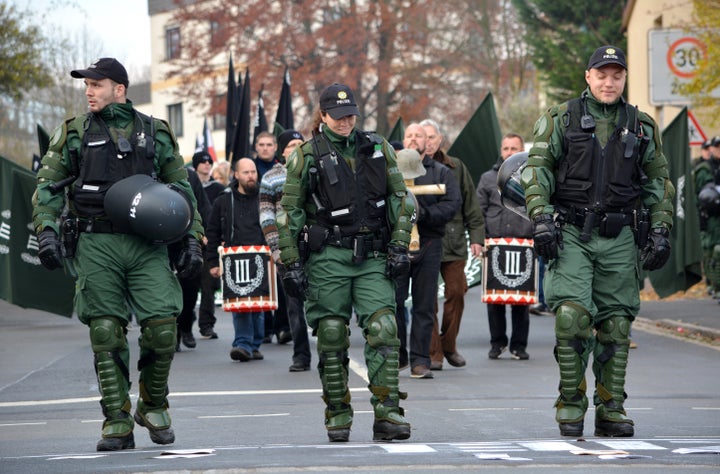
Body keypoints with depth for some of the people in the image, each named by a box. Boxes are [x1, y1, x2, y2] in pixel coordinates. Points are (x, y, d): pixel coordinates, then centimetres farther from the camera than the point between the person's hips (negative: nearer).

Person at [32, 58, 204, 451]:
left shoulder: (156, 133, 12)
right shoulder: (74, 133, 11)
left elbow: (182, 189, 16)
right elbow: (47, 186, 9)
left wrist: (192, 239, 9)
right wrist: (46, 231, -5)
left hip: (147, 244, 0)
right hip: (96, 245, 0)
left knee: (162, 329, -9)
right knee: (106, 336, -4)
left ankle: (153, 407, 14)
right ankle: (117, 423, 1)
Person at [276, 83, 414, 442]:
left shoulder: (378, 148, 9)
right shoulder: (306, 156, 2)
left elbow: (401, 199, 13)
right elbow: (289, 214, 3)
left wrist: (399, 247, 4)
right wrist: (291, 265, -2)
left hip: (373, 257, 1)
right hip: (327, 258, -1)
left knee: (383, 331, -12)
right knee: (332, 338, 2)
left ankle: (387, 415, -14)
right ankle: (338, 416, 13)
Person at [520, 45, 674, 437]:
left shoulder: (642, 127, 12)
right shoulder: (562, 119, 5)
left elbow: (659, 183, 17)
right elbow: (537, 169, 2)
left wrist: (660, 231, 8)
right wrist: (541, 218, -9)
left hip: (620, 239, 3)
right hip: (571, 233, -2)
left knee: (616, 324, 2)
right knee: (572, 314, -15)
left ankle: (611, 410, 10)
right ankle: (570, 404, -4)